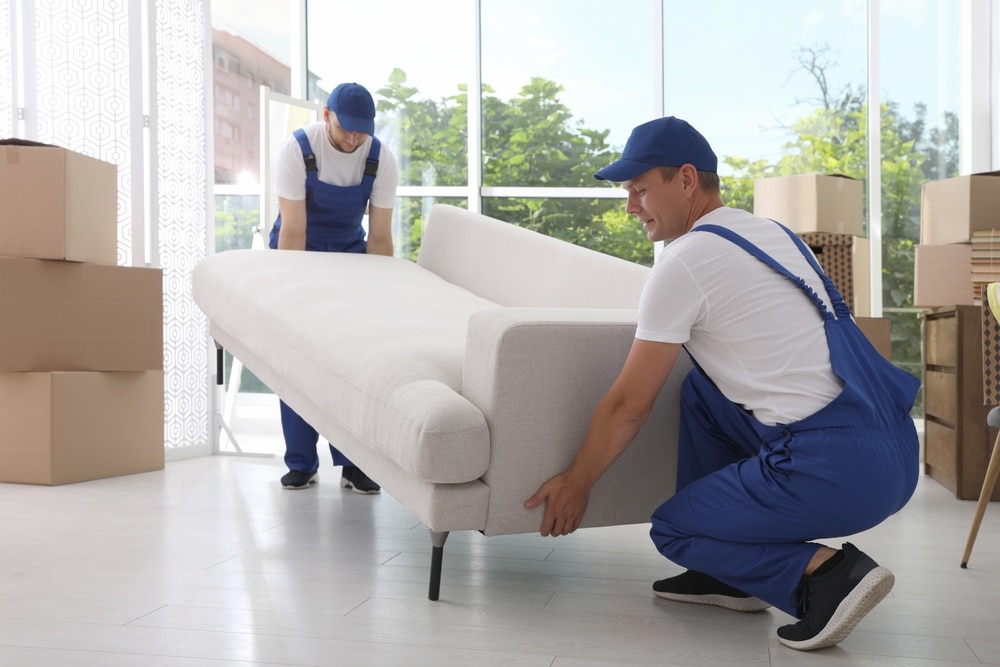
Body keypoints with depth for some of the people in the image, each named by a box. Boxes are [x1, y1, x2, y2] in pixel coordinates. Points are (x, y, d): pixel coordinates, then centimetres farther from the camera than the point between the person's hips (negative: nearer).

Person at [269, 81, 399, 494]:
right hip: (298, 251, -2)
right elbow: (293, 232, -26)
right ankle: (301, 464, 7)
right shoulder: (296, 151, -24)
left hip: (350, 252, 2)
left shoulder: (382, 160, -17)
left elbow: (379, 236, -14)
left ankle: (353, 463, 2)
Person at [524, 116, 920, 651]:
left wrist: (575, 484, 11)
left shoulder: (684, 261, -8)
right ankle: (733, 578, 24)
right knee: (702, 391, 23)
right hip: (893, 450, 9)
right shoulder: (771, 231, 17)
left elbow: (628, 406, -3)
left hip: (836, 469, -9)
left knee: (672, 529, 10)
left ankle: (826, 572, -6)